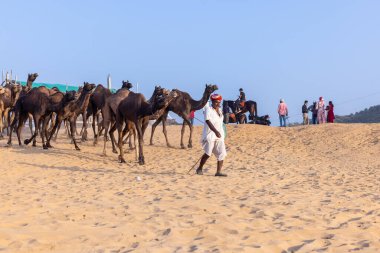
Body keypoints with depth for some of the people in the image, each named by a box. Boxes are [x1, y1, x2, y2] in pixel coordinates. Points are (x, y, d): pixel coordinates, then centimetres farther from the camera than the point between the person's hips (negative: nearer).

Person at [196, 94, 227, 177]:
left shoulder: (220, 110, 13)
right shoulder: (208, 109, -9)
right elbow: (208, 121, -21)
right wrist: (215, 131, -31)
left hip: (219, 135, 7)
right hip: (210, 134, -7)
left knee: (221, 154, -4)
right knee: (208, 153, -4)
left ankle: (218, 172, -1)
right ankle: (200, 168, 17)